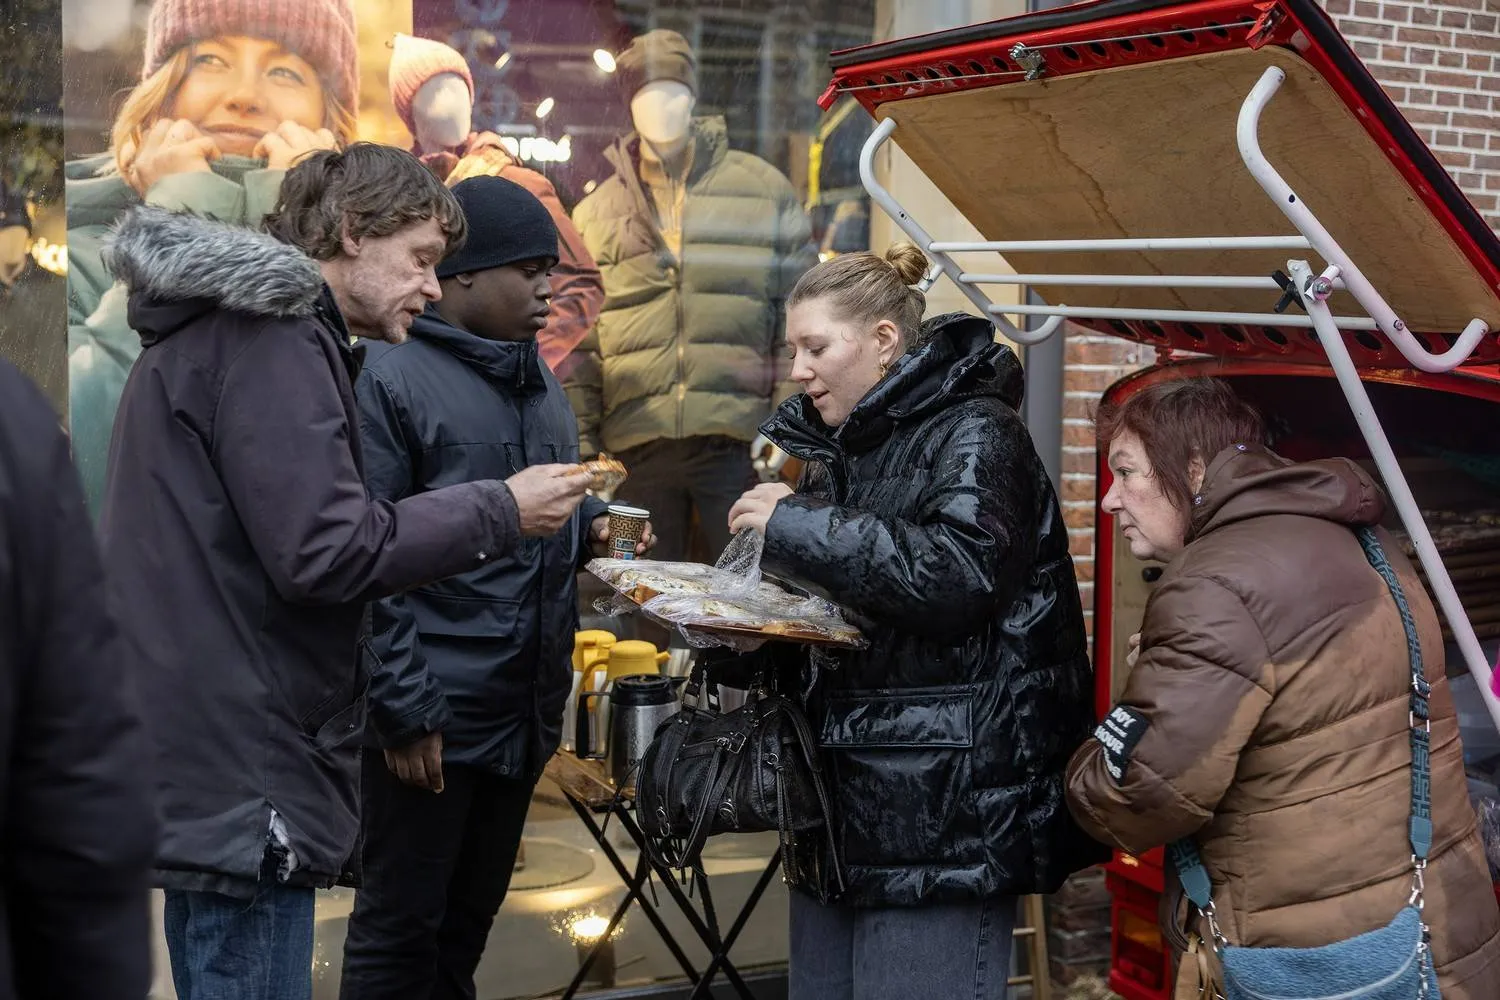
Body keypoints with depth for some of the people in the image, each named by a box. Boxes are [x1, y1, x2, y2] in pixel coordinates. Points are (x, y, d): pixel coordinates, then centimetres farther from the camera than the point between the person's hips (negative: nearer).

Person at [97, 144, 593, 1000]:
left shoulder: (226, 327, 18)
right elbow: (325, 549, -22)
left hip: (205, 755, 11)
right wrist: (502, 512, -12)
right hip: (244, 769, -11)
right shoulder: (274, 338, -15)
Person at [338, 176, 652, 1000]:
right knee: (400, 922, 4)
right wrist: (404, 711, -19)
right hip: (433, 711, -8)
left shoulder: (538, 383, 14)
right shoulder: (390, 379, -12)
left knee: (471, 916, 18)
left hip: (524, 707, 8)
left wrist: (591, 530, 4)